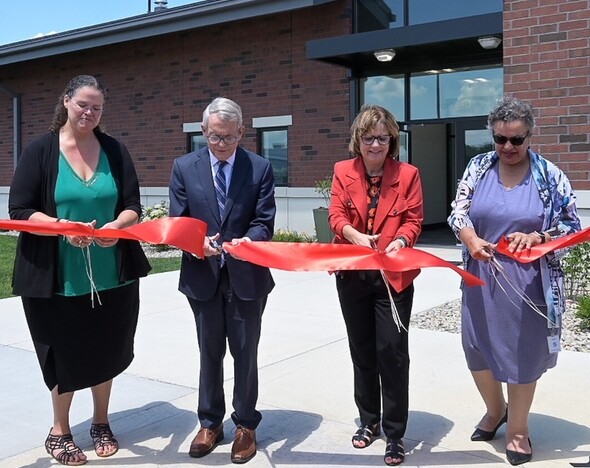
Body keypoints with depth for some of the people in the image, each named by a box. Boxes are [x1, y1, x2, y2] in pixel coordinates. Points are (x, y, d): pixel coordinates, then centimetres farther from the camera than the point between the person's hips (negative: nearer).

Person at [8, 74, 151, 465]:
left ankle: (101, 423, 35)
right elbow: (20, 210, -7)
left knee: (106, 350, 14)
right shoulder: (40, 151, -3)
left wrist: (116, 226, -20)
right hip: (58, 276, -2)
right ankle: (60, 431, 31)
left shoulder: (115, 151, 4)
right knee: (65, 355, 10)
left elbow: (133, 206, 2)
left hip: (112, 275, 3)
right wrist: (63, 227, -24)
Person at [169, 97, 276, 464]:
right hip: (203, 276, 1)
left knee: (245, 353, 10)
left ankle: (246, 425, 26)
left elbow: (265, 223, -7)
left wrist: (246, 241, -28)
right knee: (209, 353, 14)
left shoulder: (260, 167, -3)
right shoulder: (185, 167, 1)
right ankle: (210, 423, 30)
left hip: (247, 276, -1)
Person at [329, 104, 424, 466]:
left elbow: (414, 220, -4)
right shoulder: (343, 171, 2)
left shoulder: (407, 174, -4)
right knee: (361, 352, 15)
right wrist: (354, 235, -26)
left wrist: (401, 240, -26)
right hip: (352, 275, 3)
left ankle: (395, 434, 14)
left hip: (393, 276, -3)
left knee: (393, 353, -1)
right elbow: (336, 215, -5)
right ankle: (369, 421, 34)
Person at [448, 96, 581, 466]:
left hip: (527, 281, -3)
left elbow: (572, 225, -3)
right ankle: (495, 410, 41)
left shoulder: (550, 175, -5)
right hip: (482, 276, 3)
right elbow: (459, 212, -2)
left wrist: (537, 237, -22)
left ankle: (518, 429, 29)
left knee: (522, 353, 8)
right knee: (477, 347, 13)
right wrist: (471, 240, -23)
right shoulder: (479, 167, 1)